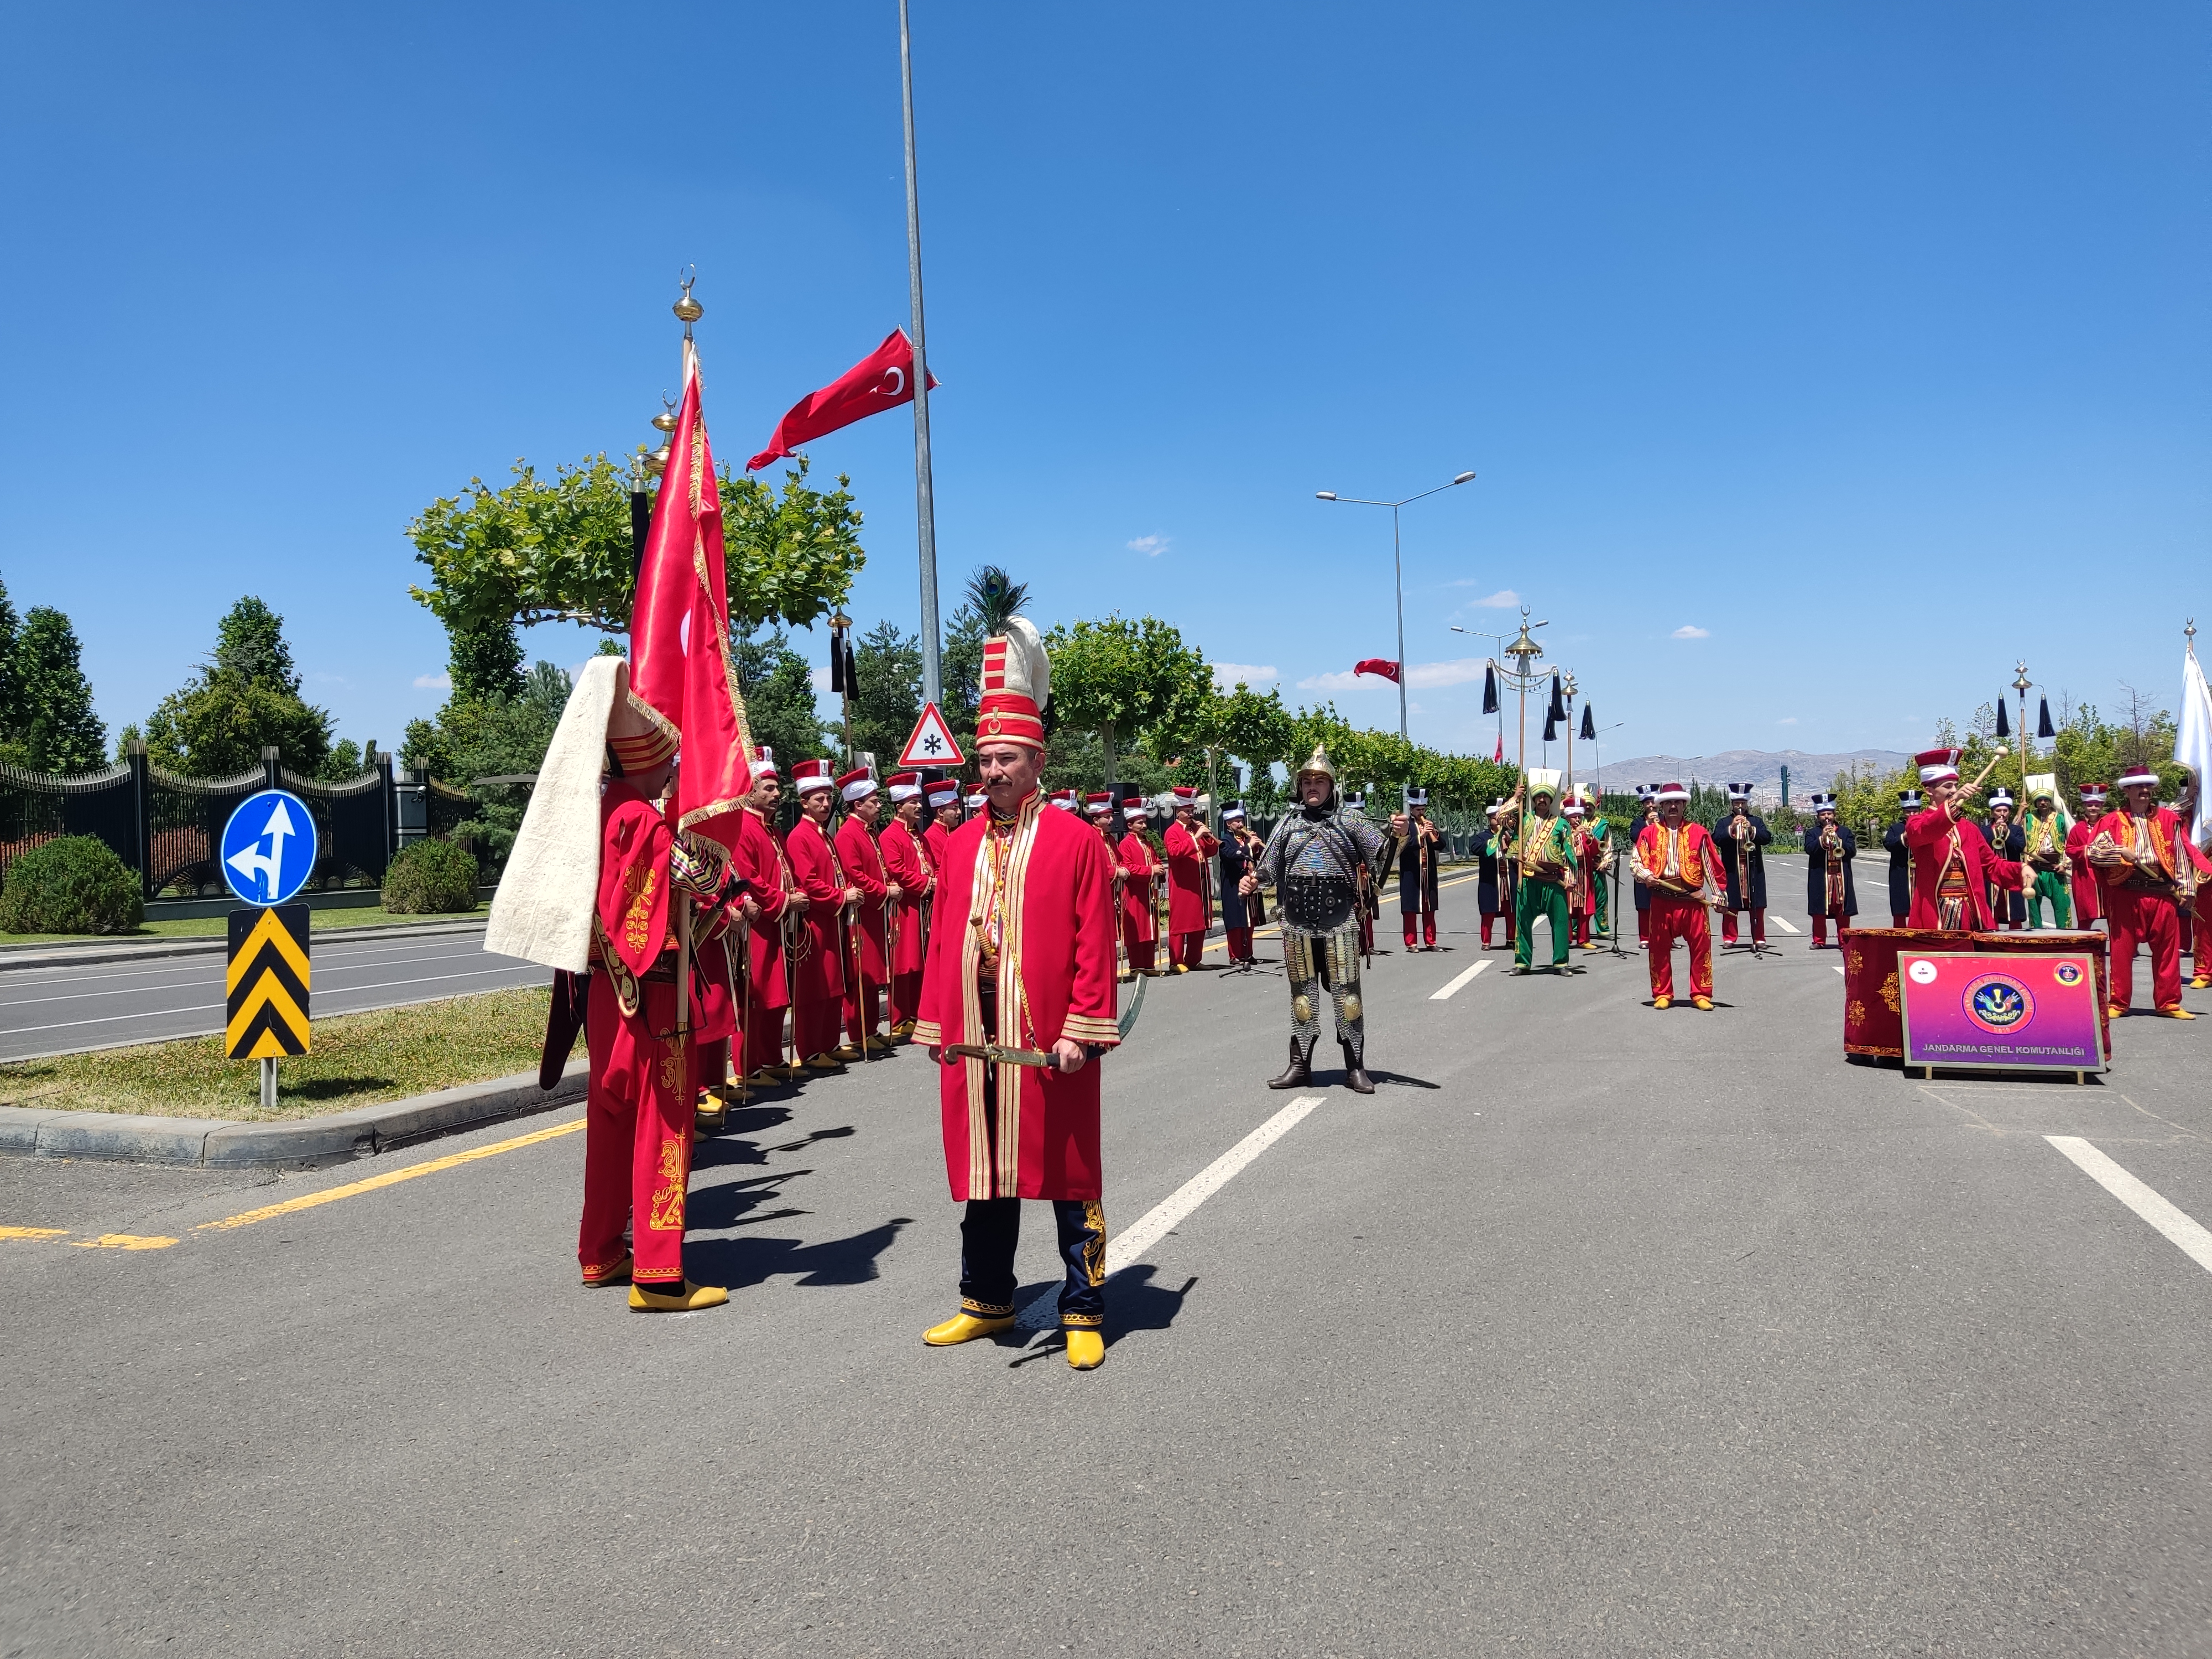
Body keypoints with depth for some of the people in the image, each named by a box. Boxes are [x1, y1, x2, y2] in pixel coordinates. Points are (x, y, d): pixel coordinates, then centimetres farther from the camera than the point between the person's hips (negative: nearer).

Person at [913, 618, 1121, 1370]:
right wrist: (935, 1025, 8)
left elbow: (1095, 944, -8)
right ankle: (988, 1301, 30)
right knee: (981, 1166, 14)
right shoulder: (962, 844, 10)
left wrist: (1082, 1029, -14)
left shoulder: (1077, 839, -4)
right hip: (972, 1038, 5)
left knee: (1067, 1170, 5)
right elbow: (943, 940, 12)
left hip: (1048, 1039, -4)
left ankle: (1083, 1312, 18)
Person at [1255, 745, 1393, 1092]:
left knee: (1347, 992, 0)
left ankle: (1355, 1068, 8)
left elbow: (1383, 855, 0)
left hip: (1340, 923, -2)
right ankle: (1300, 1065, 17)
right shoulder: (1288, 823, 10)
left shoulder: (1348, 822, 6)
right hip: (1297, 923, 2)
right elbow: (1268, 870, 12)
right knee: (1302, 993, 8)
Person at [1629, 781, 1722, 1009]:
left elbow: (1713, 865, 8)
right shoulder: (1649, 833, 7)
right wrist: (1646, 875, -15)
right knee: (1659, 948, 4)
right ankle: (1662, 994, 14)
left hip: (1693, 898, 0)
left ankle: (1701, 994, 7)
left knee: (1701, 946, -1)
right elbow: (1635, 862, 5)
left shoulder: (1699, 833, 7)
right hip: (1661, 900, 1)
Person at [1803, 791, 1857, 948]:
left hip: (1842, 878, 1)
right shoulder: (1812, 832, 7)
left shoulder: (1845, 832, 11)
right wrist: (1822, 838, -20)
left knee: (1843, 912, 2)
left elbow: (1852, 851, 0)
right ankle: (1819, 941, 7)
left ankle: (1843, 941, 8)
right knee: (1819, 911, 0)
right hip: (1819, 878, -1)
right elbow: (1809, 849, -9)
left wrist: (1837, 841, -13)